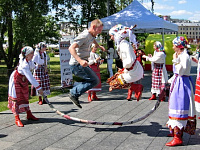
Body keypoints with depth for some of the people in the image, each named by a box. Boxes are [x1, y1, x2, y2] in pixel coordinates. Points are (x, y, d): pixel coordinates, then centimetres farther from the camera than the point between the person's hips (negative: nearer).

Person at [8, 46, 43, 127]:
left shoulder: (29, 60, -11)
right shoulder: (24, 65, -36)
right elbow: (30, 78, -38)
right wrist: (38, 88, -38)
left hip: (24, 79, 9)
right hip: (16, 80, -9)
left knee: (25, 96, 15)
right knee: (16, 98, -6)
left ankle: (29, 114, 25)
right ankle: (17, 119, -2)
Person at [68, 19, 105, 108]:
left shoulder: (91, 36, 13)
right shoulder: (84, 35, -17)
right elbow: (71, 48, -29)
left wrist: (98, 46, 53)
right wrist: (80, 60, -40)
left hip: (81, 64, 10)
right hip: (77, 65, -10)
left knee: (93, 80, 18)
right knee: (95, 81, -12)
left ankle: (74, 92, 19)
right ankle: (74, 94, -6)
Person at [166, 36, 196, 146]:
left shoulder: (185, 56, -15)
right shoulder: (179, 55, 14)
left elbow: (181, 71, -24)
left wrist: (175, 60, -20)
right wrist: (170, 81, 23)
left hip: (182, 84, -10)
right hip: (177, 83, 10)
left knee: (179, 108, -13)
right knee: (175, 106, 17)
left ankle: (178, 138, -13)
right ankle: (175, 131, 31)